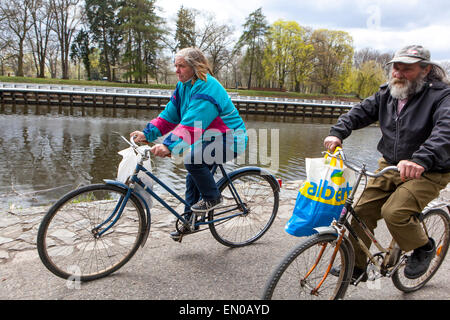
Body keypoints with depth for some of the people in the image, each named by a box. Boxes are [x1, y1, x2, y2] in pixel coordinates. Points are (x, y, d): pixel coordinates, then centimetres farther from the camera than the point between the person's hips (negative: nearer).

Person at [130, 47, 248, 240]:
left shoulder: (206, 89, -25)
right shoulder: (183, 86, 5)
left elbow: (192, 124, -36)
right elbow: (169, 115, 4)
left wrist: (169, 146, -44)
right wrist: (148, 133, -6)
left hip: (230, 140, -9)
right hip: (209, 138, 10)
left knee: (192, 159, -28)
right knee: (193, 176, 10)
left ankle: (212, 198, -7)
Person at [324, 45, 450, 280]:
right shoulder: (387, 94, 5)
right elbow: (360, 112, 1)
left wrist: (420, 159, -50)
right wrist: (337, 133, -19)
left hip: (428, 172, -6)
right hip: (390, 166, 6)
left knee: (394, 212, -25)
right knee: (363, 210, -2)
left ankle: (424, 247, 8)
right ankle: (355, 267, 17)